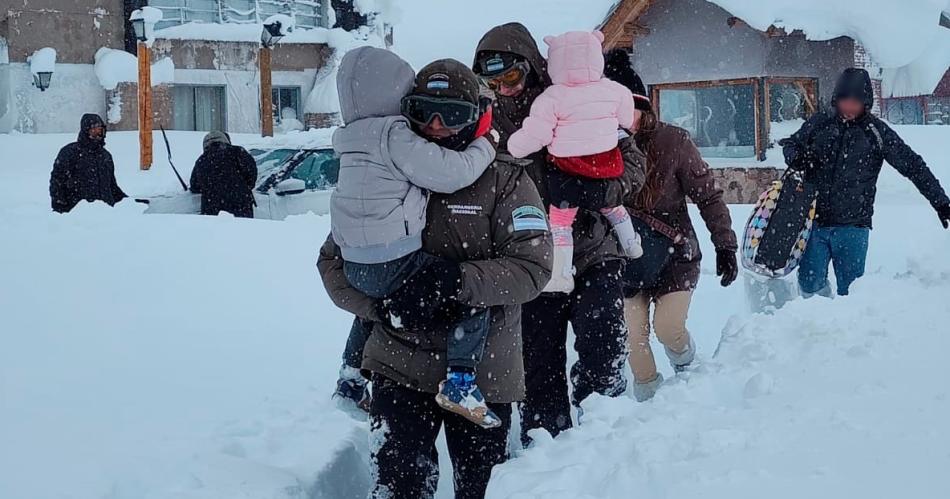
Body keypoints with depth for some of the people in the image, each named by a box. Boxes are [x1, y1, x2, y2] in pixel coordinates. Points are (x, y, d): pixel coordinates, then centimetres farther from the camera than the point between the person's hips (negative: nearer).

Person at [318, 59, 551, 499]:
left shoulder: (504, 180, -5)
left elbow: (533, 266, -14)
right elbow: (334, 260, 5)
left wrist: (452, 281, -26)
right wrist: (385, 304, -13)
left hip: (483, 374, -1)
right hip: (401, 366, 1)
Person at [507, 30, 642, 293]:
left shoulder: (551, 99, -17)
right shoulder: (614, 91, -3)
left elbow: (534, 135, -18)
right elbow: (628, 120, 13)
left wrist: (510, 147, -4)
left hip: (569, 171, -4)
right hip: (607, 168, 5)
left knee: (560, 219, 6)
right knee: (610, 203, 30)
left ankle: (561, 273, 0)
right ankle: (631, 244, 45)